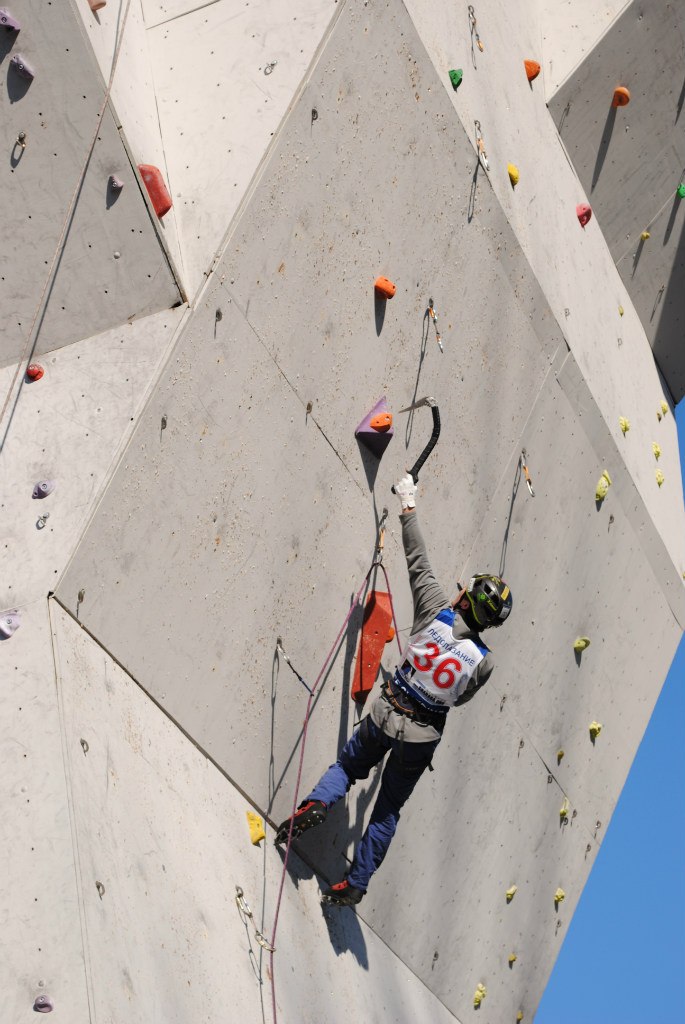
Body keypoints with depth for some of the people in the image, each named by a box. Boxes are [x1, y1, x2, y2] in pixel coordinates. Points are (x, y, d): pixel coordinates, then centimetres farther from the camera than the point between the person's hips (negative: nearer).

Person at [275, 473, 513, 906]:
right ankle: (355, 885, 19)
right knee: (388, 809, 16)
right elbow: (459, 698, 4)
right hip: (424, 735, 1)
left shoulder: (437, 611, -14)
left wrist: (409, 507, 9)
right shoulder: (484, 659, -12)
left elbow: (418, 562, -3)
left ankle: (317, 802, -5)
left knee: (347, 766, 25)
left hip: (387, 714, 0)